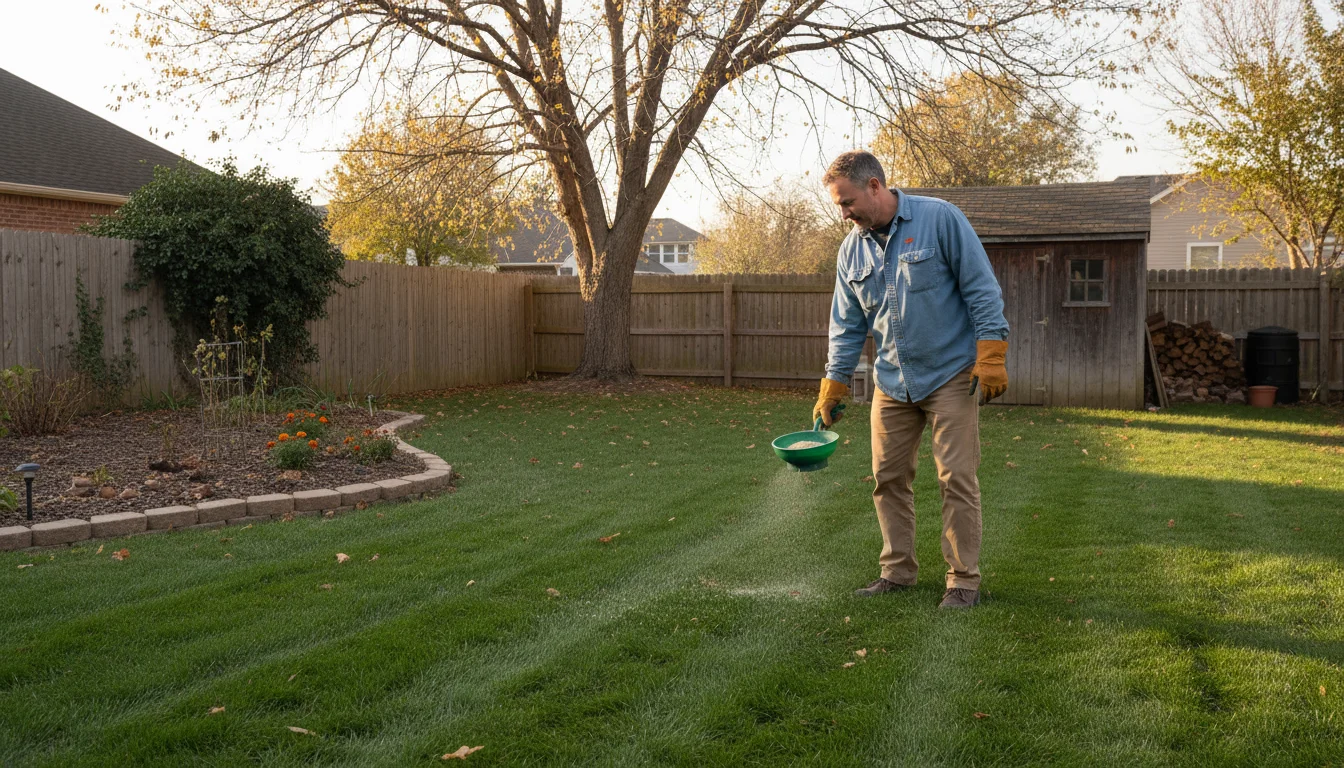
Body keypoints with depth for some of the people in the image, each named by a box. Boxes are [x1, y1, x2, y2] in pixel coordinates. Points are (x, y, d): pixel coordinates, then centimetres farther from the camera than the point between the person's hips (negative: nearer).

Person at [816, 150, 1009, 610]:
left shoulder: (939, 219, -10)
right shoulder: (853, 249, 6)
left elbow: (982, 288, -10)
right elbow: (847, 326, 11)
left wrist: (991, 355, -17)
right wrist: (832, 387, 5)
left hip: (950, 376, -5)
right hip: (892, 382, 6)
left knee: (957, 479, -4)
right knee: (889, 477, 8)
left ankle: (964, 579, 6)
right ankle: (898, 571, 22)